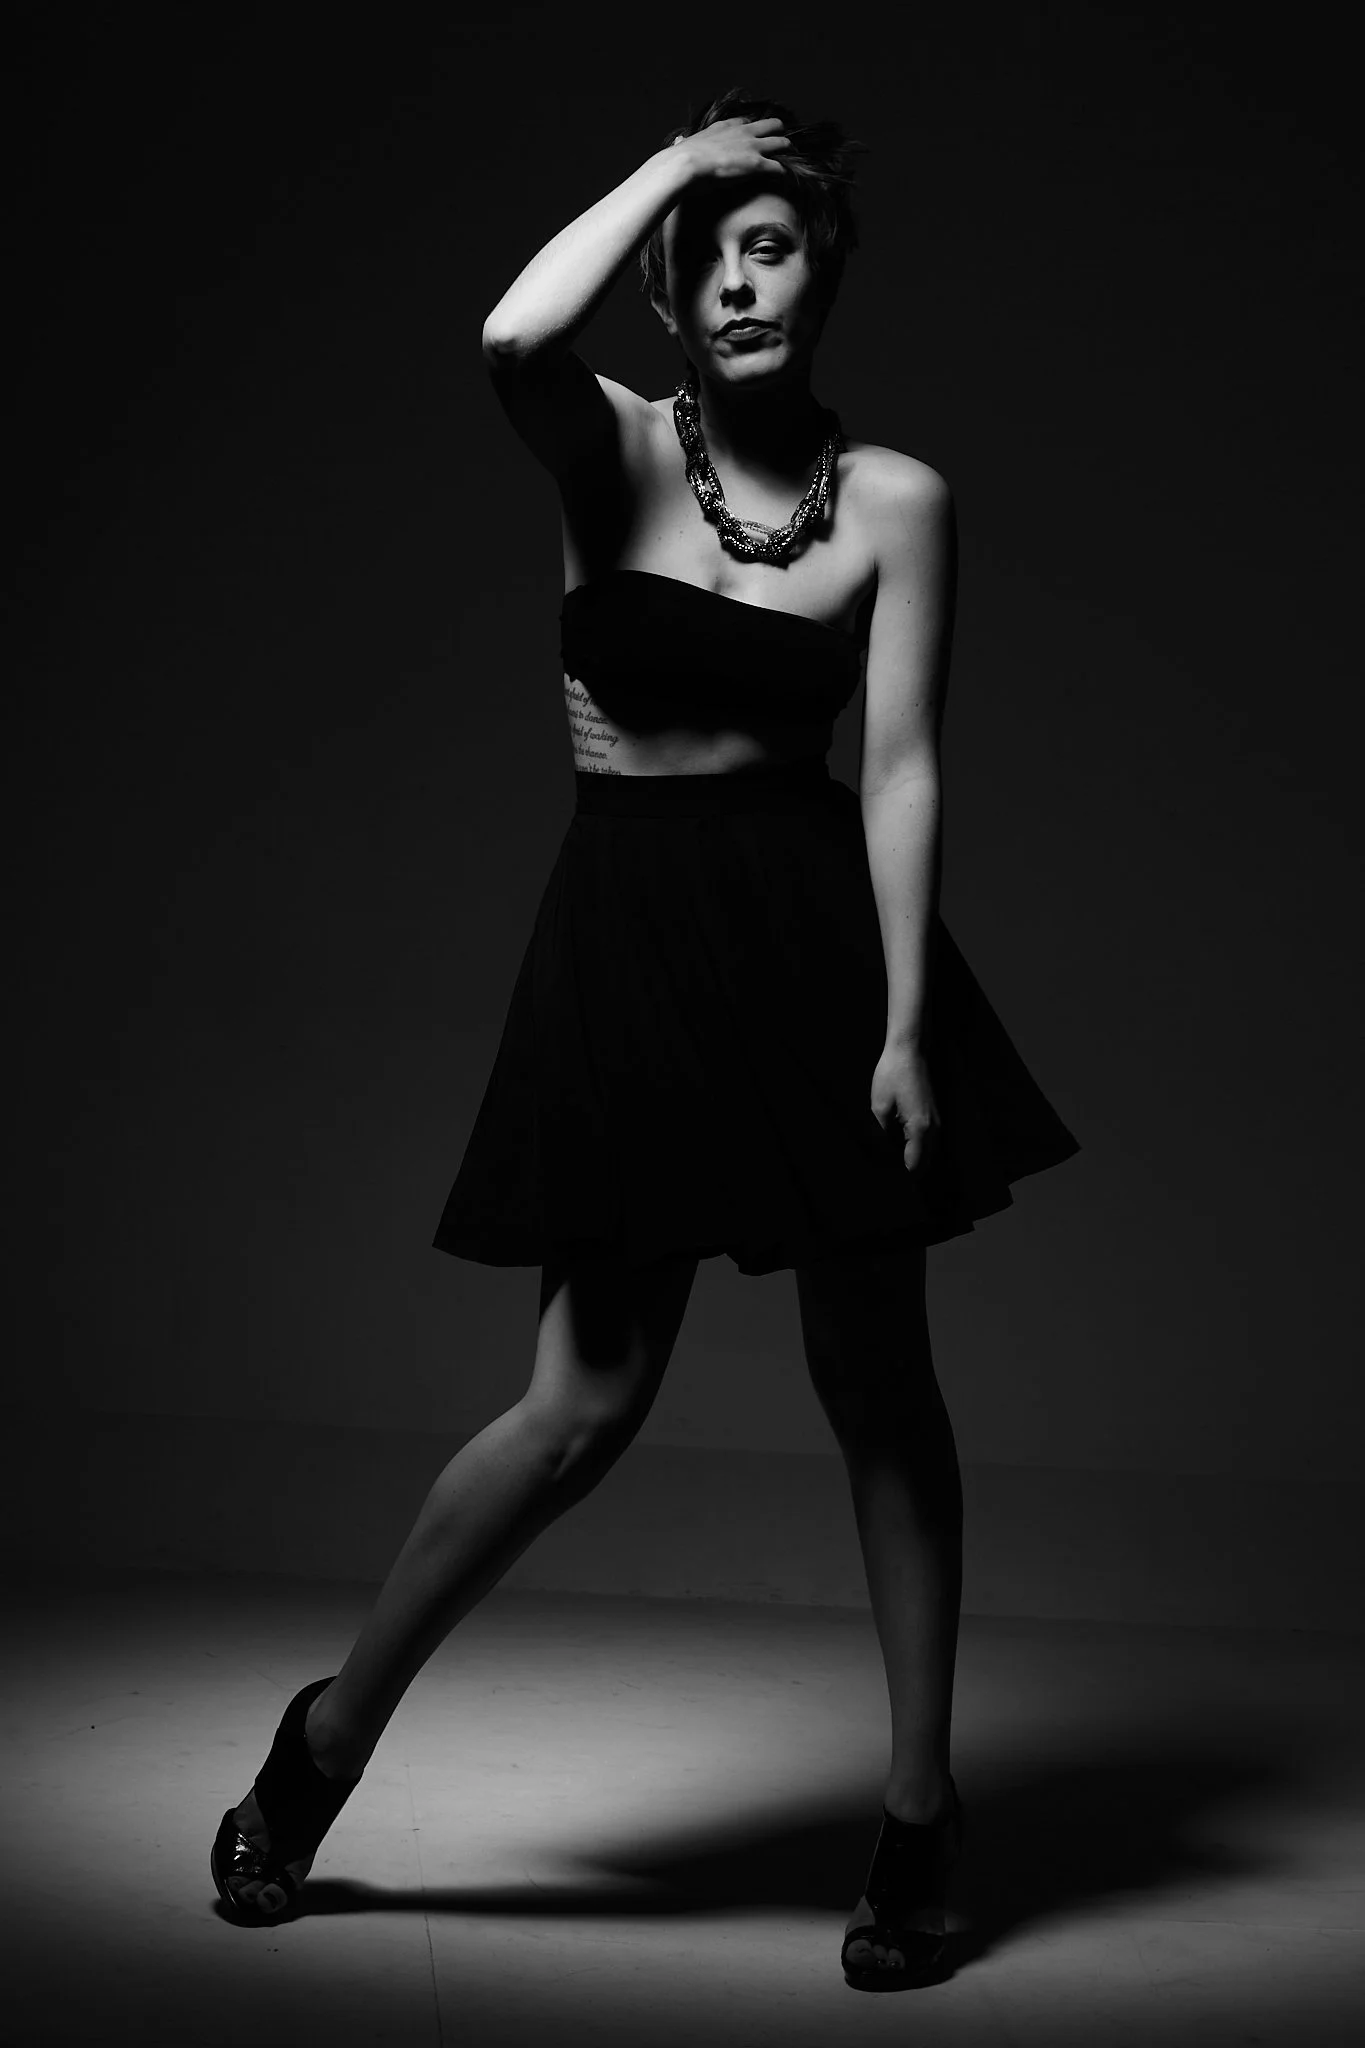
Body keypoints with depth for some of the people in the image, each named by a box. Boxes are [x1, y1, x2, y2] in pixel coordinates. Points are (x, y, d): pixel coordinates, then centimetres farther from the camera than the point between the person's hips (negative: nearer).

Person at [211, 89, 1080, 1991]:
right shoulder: (614, 448, -2)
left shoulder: (894, 498, -1)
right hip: (631, 929, -1)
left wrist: (905, 1022, -11)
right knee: (587, 1406, -1)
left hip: (820, 923, 1)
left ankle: (921, 1803, 18)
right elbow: (512, 340, -25)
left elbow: (900, 766, -5)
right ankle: (332, 1727, 20)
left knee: (878, 1381, 5)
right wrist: (662, 167, -12)